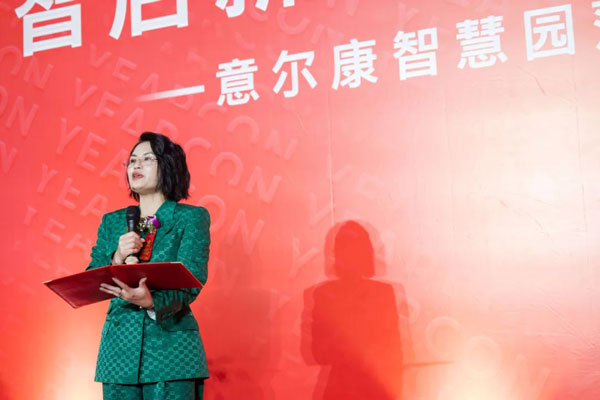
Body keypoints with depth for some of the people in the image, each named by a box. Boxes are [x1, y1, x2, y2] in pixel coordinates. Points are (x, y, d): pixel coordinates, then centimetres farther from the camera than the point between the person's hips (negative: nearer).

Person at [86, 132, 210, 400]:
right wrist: (117, 258, -10)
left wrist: (151, 301, -28)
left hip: (171, 348, -3)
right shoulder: (112, 221, 14)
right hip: (119, 347, 4)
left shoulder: (192, 217, 1)